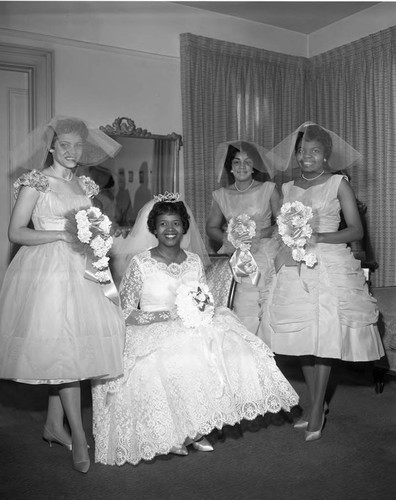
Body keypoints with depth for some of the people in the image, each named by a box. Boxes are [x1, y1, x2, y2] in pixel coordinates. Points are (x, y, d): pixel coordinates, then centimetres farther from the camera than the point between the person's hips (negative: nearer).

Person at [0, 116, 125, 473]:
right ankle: (78, 437, 1)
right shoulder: (35, 182, -2)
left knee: (69, 348, 6)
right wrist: (61, 234, -15)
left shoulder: (85, 186, 15)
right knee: (62, 348, -7)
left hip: (80, 269, 6)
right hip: (47, 270, -6)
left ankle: (54, 425, 21)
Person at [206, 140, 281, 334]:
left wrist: (261, 234, -11)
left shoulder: (268, 189, 2)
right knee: (244, 315, -6)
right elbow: (211, 227, 14)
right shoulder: (221, 195, 7)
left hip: (267, 257, -1)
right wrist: (226, 238, -6)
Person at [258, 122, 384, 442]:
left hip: (330, 265, -4)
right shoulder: (288, 188, 12)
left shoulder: (339, 184, 0)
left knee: (324, 335, -6)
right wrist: (287, 239, -2)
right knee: (302, 336, 6)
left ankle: (317, 410, 6)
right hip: (295, 268, 4)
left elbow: (356, 230, -5)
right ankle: (316, 404, 21)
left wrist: (319, 237, -16)